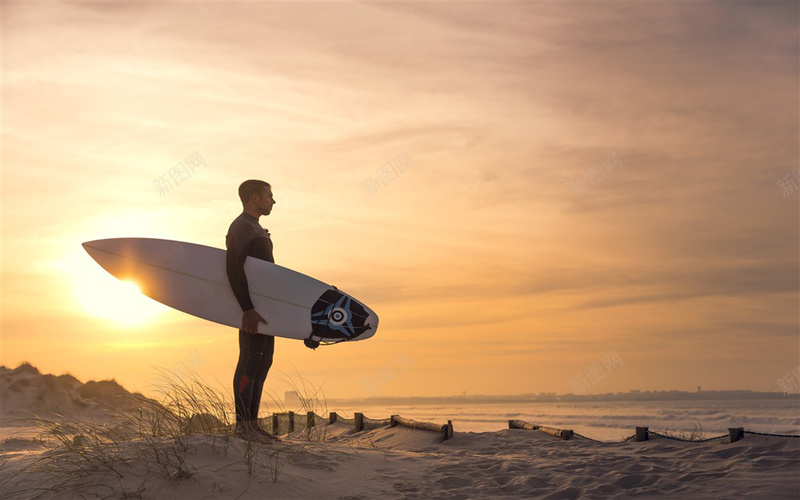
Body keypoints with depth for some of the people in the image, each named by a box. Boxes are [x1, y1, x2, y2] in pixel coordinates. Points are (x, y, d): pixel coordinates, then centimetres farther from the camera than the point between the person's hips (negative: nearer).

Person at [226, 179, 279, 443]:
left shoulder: (255, 229, 21)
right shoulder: (241, 227, -11)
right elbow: (235, 270, -21)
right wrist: (247, 309, -27)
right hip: (251, 307, -10)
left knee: (263, 361, 11)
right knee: (250, 361, -8)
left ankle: (252, 422, 16)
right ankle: (242, 424, -4)